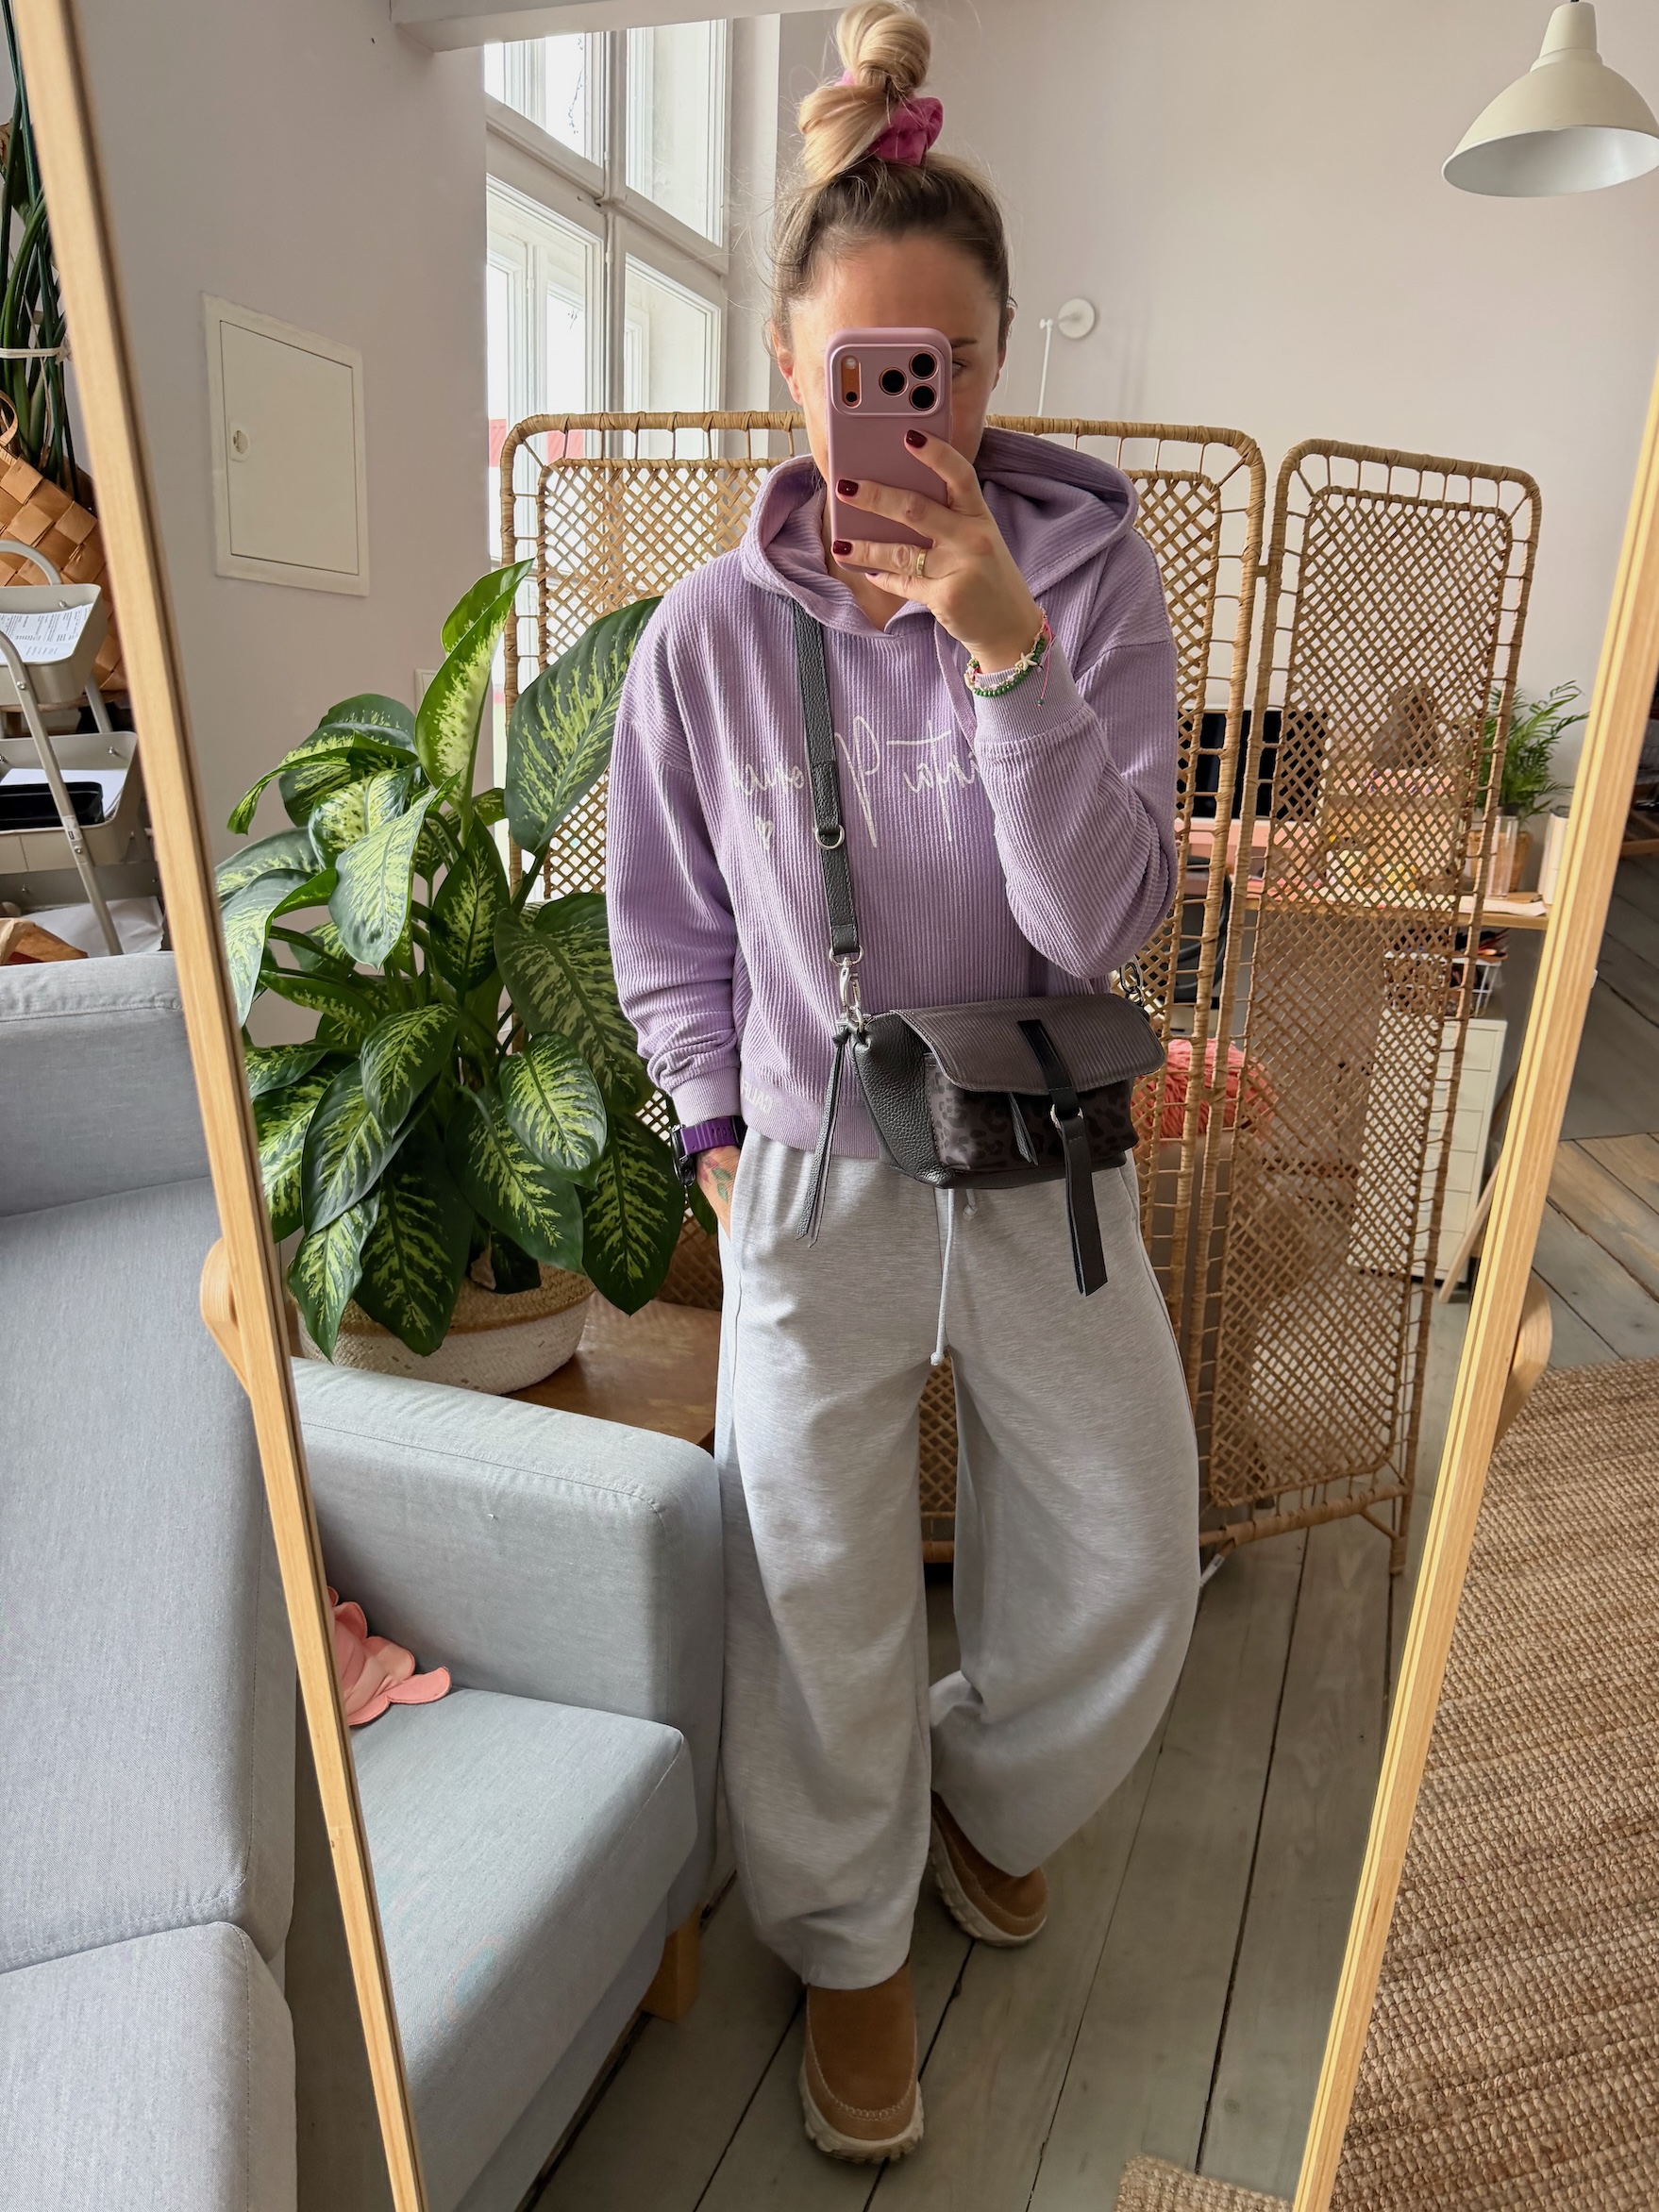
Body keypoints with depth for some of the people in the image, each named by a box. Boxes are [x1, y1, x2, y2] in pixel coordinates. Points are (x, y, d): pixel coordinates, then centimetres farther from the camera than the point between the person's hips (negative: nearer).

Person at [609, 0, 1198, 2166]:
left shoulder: (1089, 573, -8)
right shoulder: (708, 631, -7)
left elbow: (1101, 921, -18)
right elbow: (668, 927, 5)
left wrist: (1008, 649, -28)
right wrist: (720, 1133, -2)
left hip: (1041, 1160, 2)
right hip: (812, 1174, -1)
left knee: (1131, 1564, 12)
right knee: (822, 1599, 8)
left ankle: (989, 1789, 47)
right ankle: (851, 1938, 39)